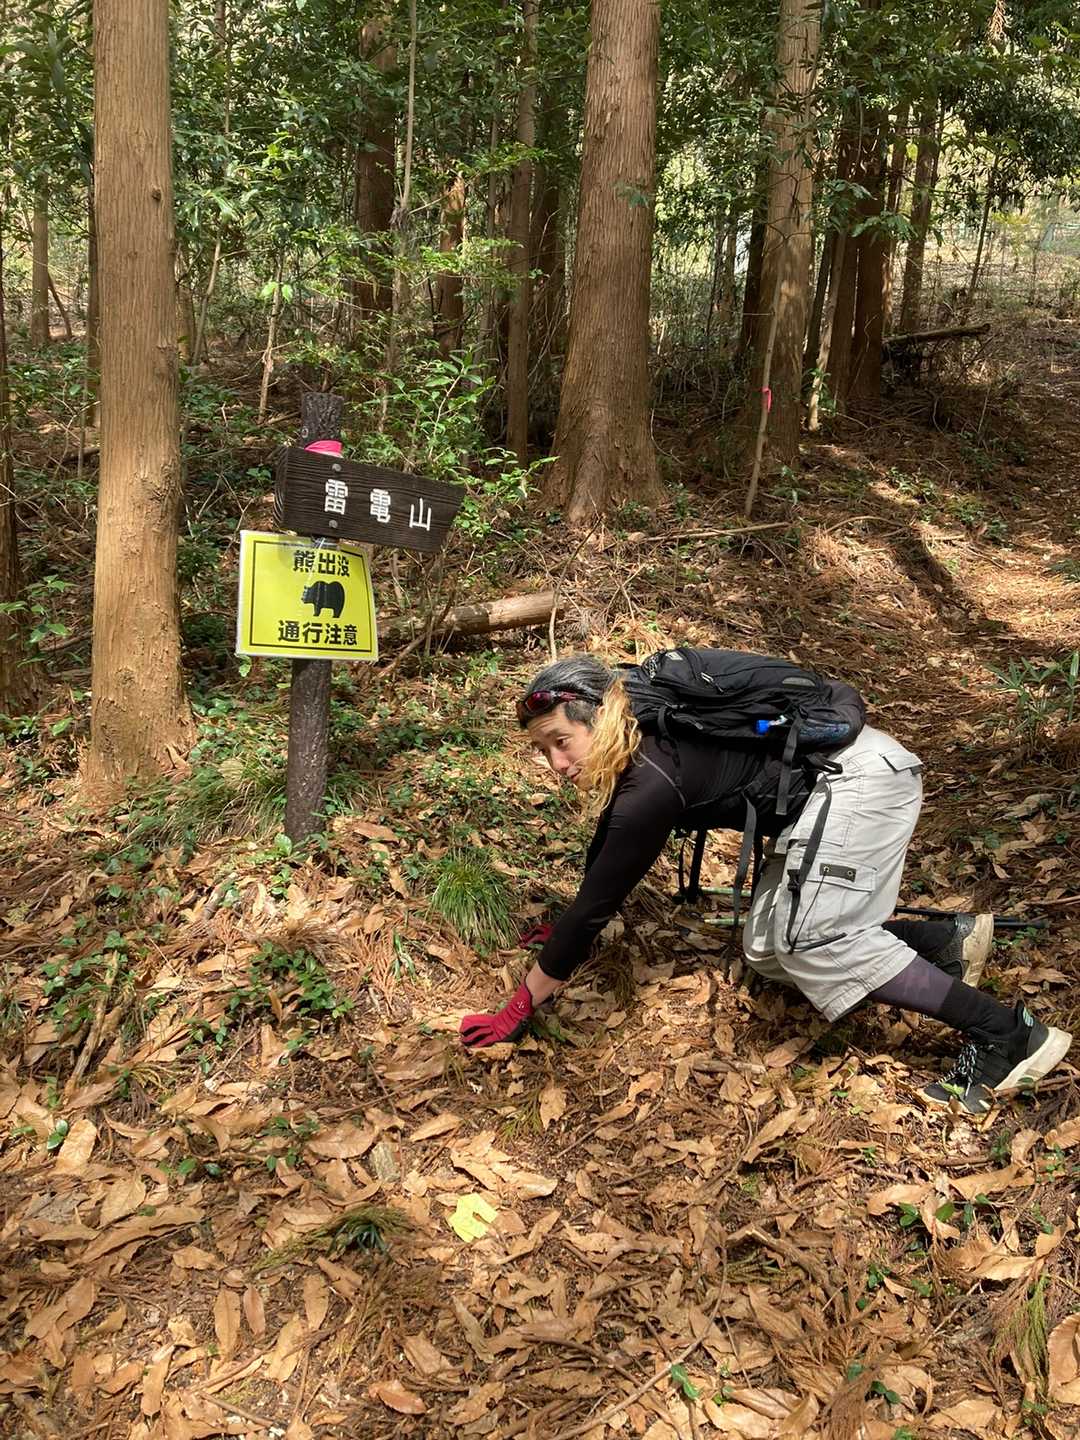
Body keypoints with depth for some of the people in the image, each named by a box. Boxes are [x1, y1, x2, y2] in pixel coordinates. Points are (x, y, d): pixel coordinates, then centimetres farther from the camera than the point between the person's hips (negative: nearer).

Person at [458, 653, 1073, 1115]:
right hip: (821, 785, 9)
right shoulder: (633, 752, 0)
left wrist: (519, 1011, -14)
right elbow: (605, 845, 18)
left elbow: (597, 903, -22)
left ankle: (1007, 1033, -16)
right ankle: (948, 939, 14)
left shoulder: (650, 786, -27)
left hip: (860, 773, -9)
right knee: (768, 951, 5)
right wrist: (571, 930, 26)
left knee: (808, 937, -22)